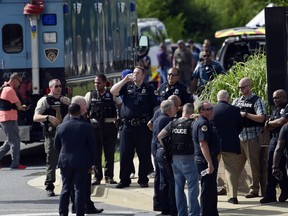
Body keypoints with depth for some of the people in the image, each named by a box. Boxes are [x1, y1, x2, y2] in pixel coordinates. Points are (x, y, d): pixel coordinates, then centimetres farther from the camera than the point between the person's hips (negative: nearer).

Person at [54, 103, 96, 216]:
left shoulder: (61, 127, -1)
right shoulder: (86, 127, -8)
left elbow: (56, 146, 9)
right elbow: (92, 146, -4)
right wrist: (91, 162, 5)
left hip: (65, 161, 2)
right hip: (82, 163, -2)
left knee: (65, 188, 11)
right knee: (79, 189, 0)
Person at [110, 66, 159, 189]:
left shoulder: (149, 89, 5)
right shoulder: (127, 87, 13)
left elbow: (156, 107, 3)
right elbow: (113, 91, -1)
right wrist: (125, 80, -6)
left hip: (143, 127, -3)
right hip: (127, 126, 3)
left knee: (144, 155, 1)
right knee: (125, 154, 3)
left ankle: (143, 179, 11)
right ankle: (124, 180, 10)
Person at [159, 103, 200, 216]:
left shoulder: (173, 123, 5)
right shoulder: (191, 124, -12)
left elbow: (160, 136, 4)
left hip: (175, 158, 6)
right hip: (188, 158, -6)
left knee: (179, 186, 12)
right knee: (192, 186, -2)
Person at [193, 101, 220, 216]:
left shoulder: (207, 122, 16)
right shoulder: (203, 123, -18)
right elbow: (203, 144, -25)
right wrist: (210, 163, -28)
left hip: (208, 160, 11)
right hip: (207, 160, -11)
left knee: (212, 189, 17)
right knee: (208, 189, -6)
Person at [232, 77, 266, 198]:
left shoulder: (256, 101, -3)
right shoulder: (237, 101, 14)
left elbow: (261, 118, -13)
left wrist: (245, 114, -15)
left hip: (252, 137, -5)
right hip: (239, 136, 5)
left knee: (254, 163, 0)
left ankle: (254, 189, 6)